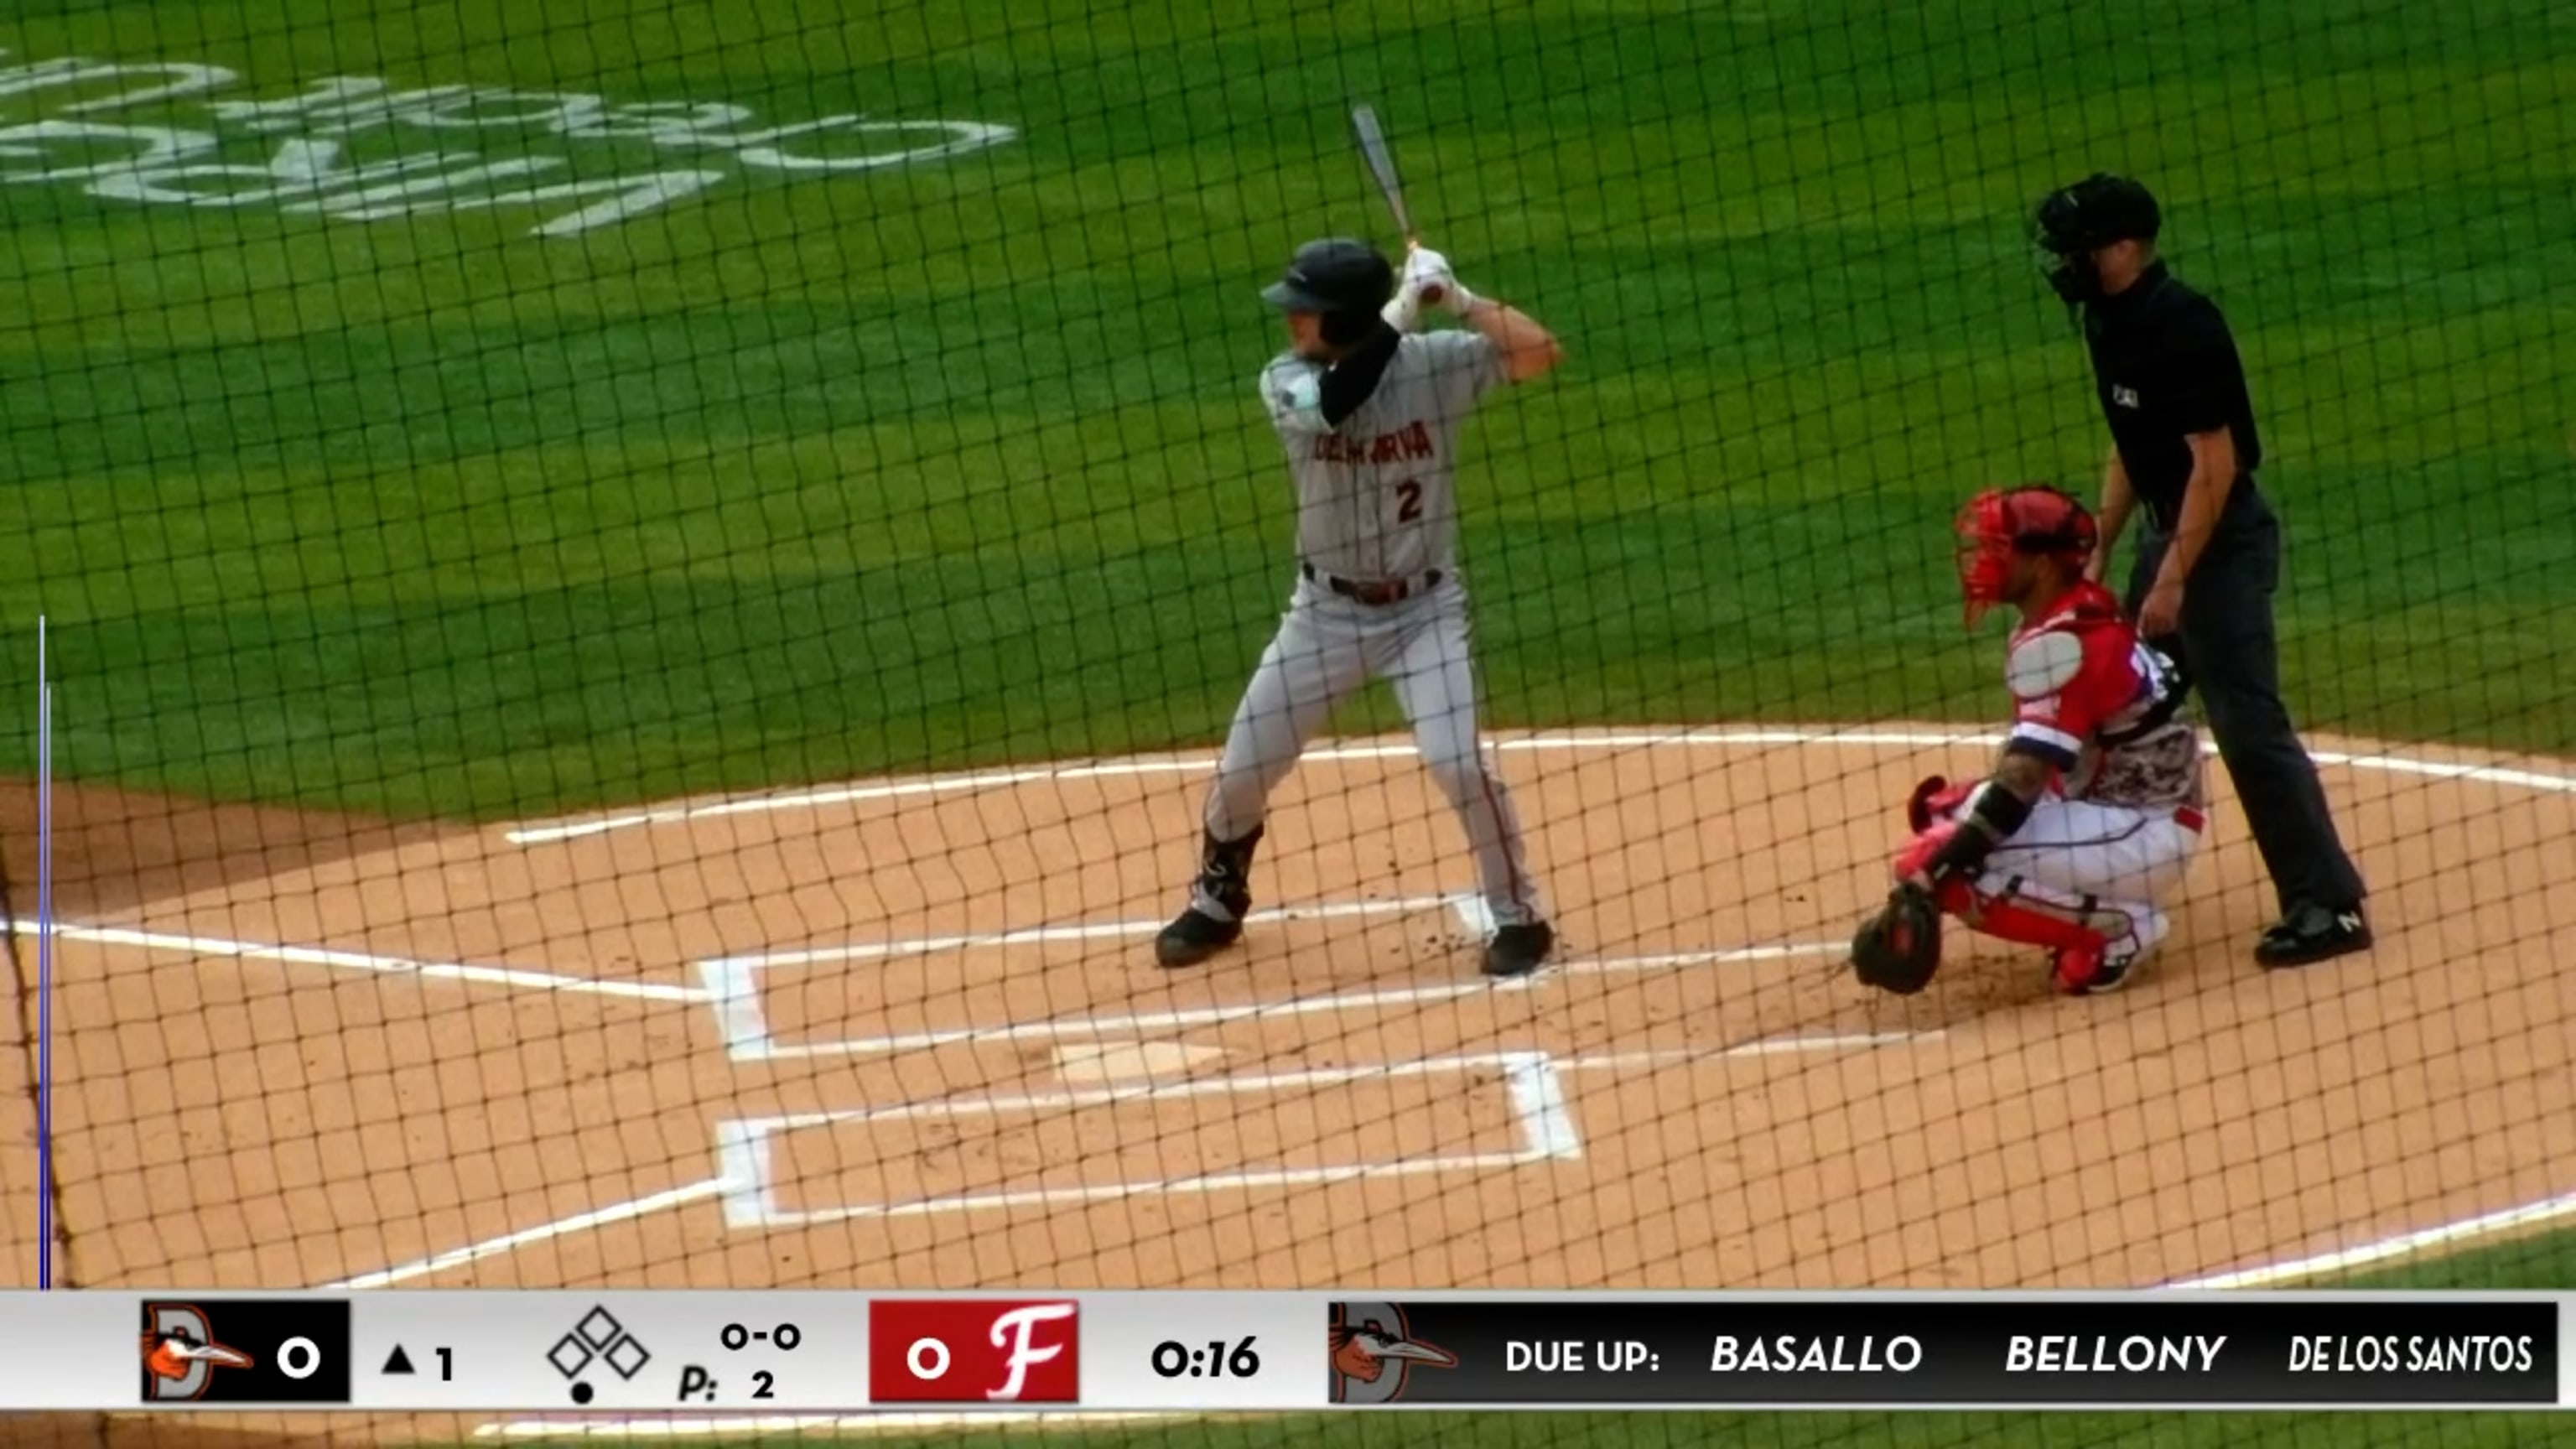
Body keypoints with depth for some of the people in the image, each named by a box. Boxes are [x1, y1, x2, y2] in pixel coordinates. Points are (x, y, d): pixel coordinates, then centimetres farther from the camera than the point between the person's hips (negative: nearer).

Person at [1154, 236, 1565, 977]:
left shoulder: (1434, 361, -15)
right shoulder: (1286, 383, -13)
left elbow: (1541, 352, -23)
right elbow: (1333, 402, -36)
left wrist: (1459, 299, -30)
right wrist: (1405, 305, -35)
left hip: (1424, 607, -2)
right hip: (1327, 609, 2)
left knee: (1459, 765, -17)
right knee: (1244, 769, 7)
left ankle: (1518, 915, 4)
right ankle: (1216, 901, 35)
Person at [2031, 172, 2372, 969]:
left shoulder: (2181, 326, -21)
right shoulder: (2109, 321, 9)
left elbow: (2214, 462, -22)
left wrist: (2174, 578, -23)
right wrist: (2098, 551, 15)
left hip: (2220, 537, -10)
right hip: (2168, 533, 10)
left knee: (2249, 723, -12)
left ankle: (2329, 905, -11)